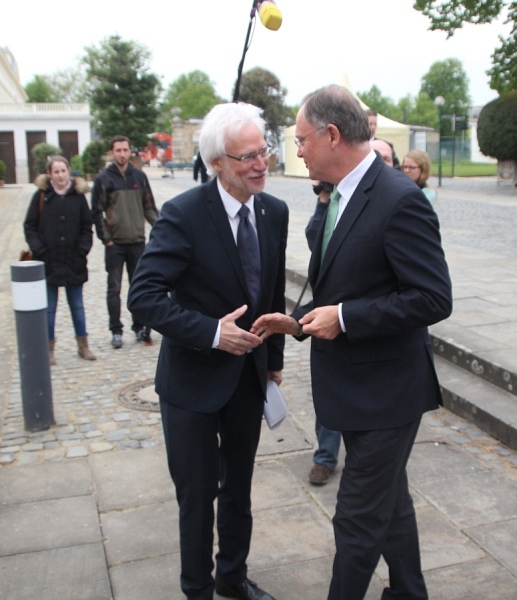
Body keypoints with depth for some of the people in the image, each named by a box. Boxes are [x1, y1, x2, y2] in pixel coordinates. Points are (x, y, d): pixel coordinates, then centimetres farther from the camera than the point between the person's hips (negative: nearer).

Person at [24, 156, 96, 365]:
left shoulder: (78, 195, 3)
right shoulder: (41, 195, -2)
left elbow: (87, 227, 6)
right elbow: (30, 227, -1)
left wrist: (83, 250, -6)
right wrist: (39, 251, -11)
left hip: (74, 262, 1)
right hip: (47, 262, -1)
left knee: (77, 306, 12)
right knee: (49, 308, 7)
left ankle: (83, 345, 23)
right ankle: (49, 348, 18)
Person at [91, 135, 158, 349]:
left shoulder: (139, 176, 6)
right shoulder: (103, 179, -1)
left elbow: (149, 206, 8)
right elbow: (97, 212, -1)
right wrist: (106, 238, -5)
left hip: (137, 242, 2)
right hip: (115, 244, -2)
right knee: (114, 289, 4)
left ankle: (139, 327, 21)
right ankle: (116, 331, 12)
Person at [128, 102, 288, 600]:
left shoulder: (275, 212, -1)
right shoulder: (183, 214, -19)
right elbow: (143, 296, -23)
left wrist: (274, 358, 13)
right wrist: (212, 333, -28)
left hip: (249, 374, 5)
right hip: (194, 378, -5)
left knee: (238, 488, 21)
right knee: (197, 494, 9)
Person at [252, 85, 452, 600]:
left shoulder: (399, 200, -21)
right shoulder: (342, 198, 8)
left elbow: (434, 298, -24)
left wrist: (344, 318, -23)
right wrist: (300, 321, 3)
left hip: (385, 389, -9)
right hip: (355, 384, 10)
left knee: (358, 518, 4)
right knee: (389, 501, 25)